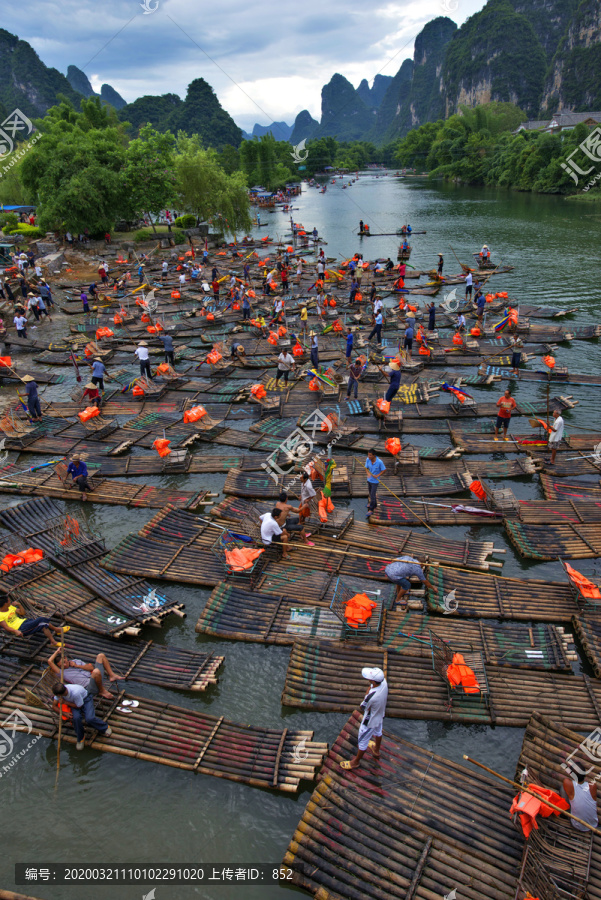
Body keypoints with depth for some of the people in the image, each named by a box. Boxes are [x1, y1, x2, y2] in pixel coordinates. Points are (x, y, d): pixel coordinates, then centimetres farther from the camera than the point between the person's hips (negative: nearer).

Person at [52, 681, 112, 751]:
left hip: (86, 699, -4)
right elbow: (54, 706, -10)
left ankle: (105, 728, 6)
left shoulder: (75, 693, -42)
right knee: (76, 718, -26)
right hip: (74, 702, 4)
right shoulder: (58, 692, -26)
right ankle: (80, 739, -1)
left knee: (89, 718, -25)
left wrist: (65, 702, -24)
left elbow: (79, 706, -22)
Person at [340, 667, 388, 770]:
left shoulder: (371, 697, -45)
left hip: (370, 721, -7)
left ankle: (355, 761, 40)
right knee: (378, 732, 34)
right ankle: (376, 750, 62)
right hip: (380, 715, 7)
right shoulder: (384, 681, -26)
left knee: (362, 741, 17)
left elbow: (363, 706, -22)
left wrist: (368, 691, -24)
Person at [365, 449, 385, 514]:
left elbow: (384, 470, -12)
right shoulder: (368, 460, -12)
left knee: (373, 495, -3)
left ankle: (371, 509, 11)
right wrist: (368, 473, -20)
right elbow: (366, 468, 1)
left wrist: (377, 475, -23)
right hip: (369, 479, 5)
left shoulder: (379, 462, -25)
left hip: (375, 481, -5)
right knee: (370, 493, 20)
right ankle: (375, 505, 43)